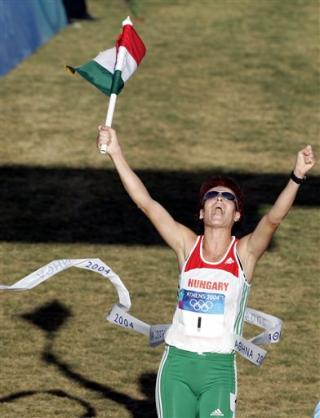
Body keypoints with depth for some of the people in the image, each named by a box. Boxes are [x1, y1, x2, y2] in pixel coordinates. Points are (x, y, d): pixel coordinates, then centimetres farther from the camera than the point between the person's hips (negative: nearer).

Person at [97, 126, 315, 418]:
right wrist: (116, 153, -3)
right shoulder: (187, 245, 5)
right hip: (177, 363, 2)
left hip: (219, 369, -2)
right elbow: (145, 203, 1)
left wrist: (297, 177, -33)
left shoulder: (245, 252, -1)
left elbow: (274, 218, -18)